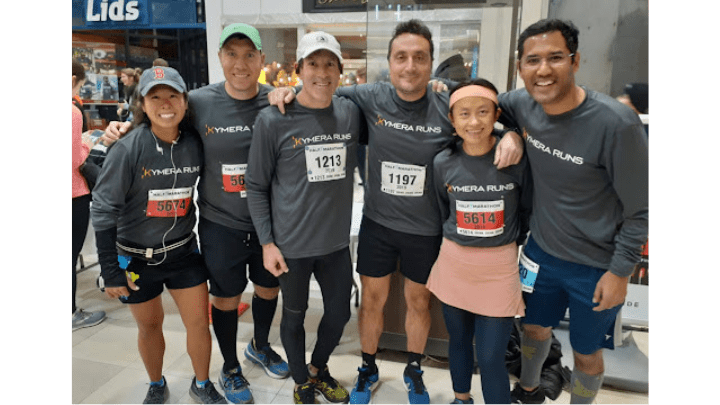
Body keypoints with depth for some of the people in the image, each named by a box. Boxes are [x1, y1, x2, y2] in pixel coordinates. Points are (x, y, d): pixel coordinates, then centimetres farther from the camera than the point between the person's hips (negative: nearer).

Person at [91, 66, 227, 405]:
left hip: (183, 251, 2)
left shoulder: (195, 144, -10)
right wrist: (110, 271, -13)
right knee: (149, 326, 17)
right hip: (136, 258, -2)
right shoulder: (127, 149, -18)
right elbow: (104, 210, -15)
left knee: (199, 323, 7)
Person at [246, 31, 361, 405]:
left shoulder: (351, 113, -1)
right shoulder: (273, 120, -11)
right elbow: (256, 185, -6)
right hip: (292, 246, -3)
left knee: (339, 313, 17)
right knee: (294, 317, 15)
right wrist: (267, 242, -8)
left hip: (337, 241, 4)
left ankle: (319, 369, 48)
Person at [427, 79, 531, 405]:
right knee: (458, 341, 20)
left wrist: (509, 243, 6)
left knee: (491, 358, 1)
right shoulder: (443, 162, -6)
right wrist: (459, 241, 11)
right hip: (454, 264, 3)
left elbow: (526, 211, 3)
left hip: (499, 268, -2)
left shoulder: (516, 159, -11)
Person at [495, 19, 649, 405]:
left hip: (596, 267, -4)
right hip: (541, 251, 5)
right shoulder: (523, 103, -12)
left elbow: (640, 208, -16)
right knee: (534, 328, 25)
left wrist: (620, 271, -11)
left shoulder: (616, 123, -25)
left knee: (585, 353, 16)